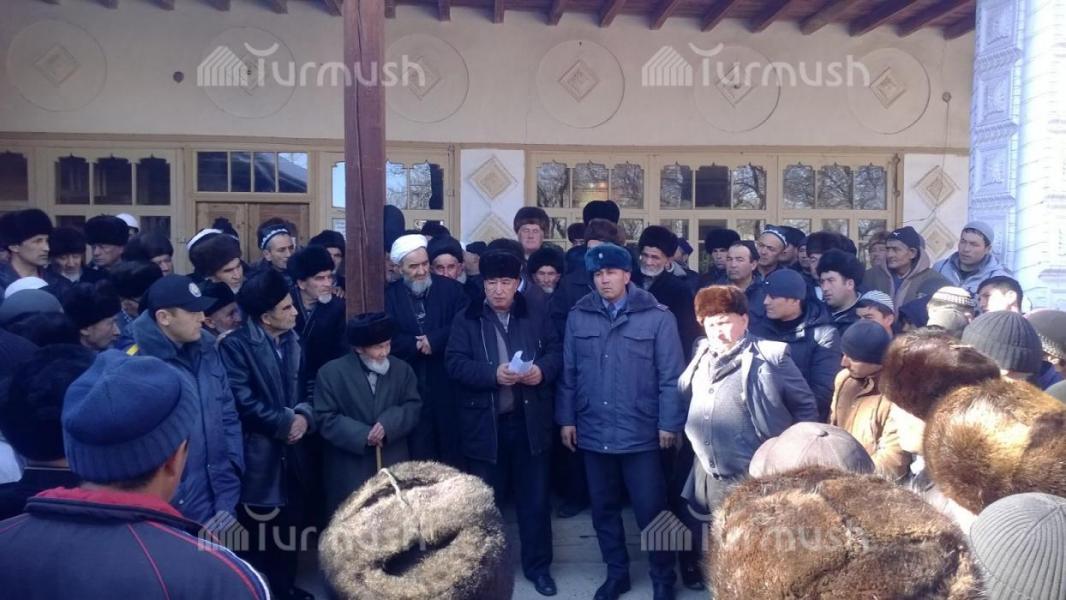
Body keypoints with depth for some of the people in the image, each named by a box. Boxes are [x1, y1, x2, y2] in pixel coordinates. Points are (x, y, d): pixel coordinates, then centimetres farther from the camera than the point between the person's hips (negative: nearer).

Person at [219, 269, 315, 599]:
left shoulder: (292, 339, 8)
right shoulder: (235, 345, -14)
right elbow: (243, 402, -20)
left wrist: (304, 415, -9)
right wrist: (285, 422, -13)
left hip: (290, 451, 6)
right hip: (259, 453, -6)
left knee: (289, 525, 17)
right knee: (259, 532, 7)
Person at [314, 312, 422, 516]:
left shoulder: (402, 369, 5)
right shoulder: (331, 372, -5)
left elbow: (413, 407, 3)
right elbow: (325, 418, -8)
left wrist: (388, 424, -17)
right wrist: (362, 435, -18)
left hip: (393, 465, 3)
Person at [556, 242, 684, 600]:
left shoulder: (657, 316, -6)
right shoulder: (578, 316, 3)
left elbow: (671, 376, -6)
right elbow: (568, 373, 6)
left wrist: (669, 423, -9)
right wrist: (566, 418, 3)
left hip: (641, 432, -3)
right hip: (593, 432, 4)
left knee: (650, 509, 5)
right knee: (603, 508, 15)